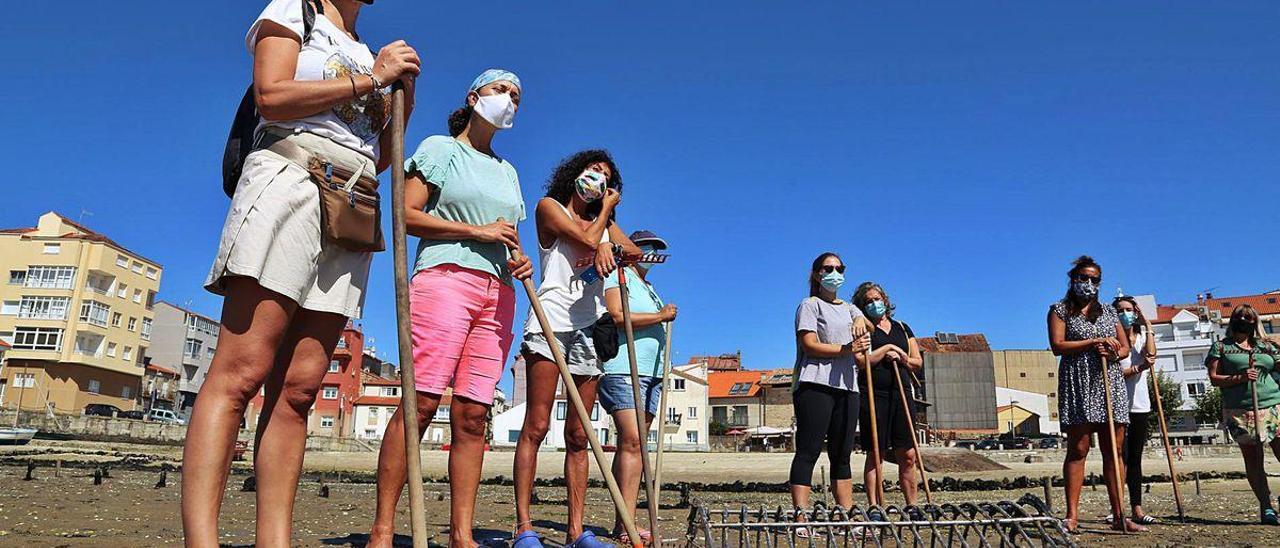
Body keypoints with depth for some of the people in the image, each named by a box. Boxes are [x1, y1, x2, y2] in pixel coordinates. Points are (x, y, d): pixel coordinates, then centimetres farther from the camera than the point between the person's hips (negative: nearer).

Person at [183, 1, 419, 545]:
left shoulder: (368, 57, 29)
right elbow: (272, 97, -6)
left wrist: (402, 108, 9)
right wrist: (371, 79, -2)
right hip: (289, 180, -6)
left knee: (298, 388, -3)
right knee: (239, 372, -16)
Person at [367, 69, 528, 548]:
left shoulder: (507, 171, 27)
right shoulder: (440, 148, 10)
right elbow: (407, 215, -1)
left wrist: (518, 262, 5)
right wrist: (478, 230, -7)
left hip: (497, 293, 6)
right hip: (445, 276, -5)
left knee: (472, 416, 0)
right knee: (421, 402, -15)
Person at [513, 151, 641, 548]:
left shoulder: (604, 223, 26)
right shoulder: (549, 206, 11)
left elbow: (638, 255, 12)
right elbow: (587, 239, -2)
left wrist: (607, 246, -6)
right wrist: (606, 210, 14)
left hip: (590, 329, 5)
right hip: (550, 323, -5)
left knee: (578, 436, 1)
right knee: (536, 426, -11)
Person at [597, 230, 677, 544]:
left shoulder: (650, 289, 28)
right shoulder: (618, 277, 2)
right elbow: (617, 317, -14)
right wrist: (660, 316, -8)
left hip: (652, 374, 8)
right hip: (622, 369, -8)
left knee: (634, 445, 3)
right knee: (632, 441, -18)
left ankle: (624, 523, 2)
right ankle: (626, 525, -20)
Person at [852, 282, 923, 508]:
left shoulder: (902, 328, 19)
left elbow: (918, 362, 17)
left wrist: (903, 359, -4)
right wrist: (888, 348, -4)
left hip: (901, 395, 4)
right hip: (874, 395, -4)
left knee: (908, 455, 2)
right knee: (876, 454, -2)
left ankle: (912, 506, 8)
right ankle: (875, 507, 1)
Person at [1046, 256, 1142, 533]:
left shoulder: (1109, 312, 20)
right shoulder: (1060, 310, 6)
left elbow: (1125, 346, 16)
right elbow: (1057, 345, -7)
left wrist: (1113, 353, -7)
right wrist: (1095, 341, -10)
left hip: (1110, 384, 5)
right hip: (1078, 384, -4)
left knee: (1114, 450, 2)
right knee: (1078, 449, -7)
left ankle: (1120, 515, 6)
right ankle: (1072, 516, -5)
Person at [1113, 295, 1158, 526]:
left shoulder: (1142, 336, 13)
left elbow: (1151, 353, -10)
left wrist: (1148, 326, -3)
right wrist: (1139, 367, -20)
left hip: (1140, 406, 5)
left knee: (1135, 459, 8)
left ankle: (1137, 508, 11)